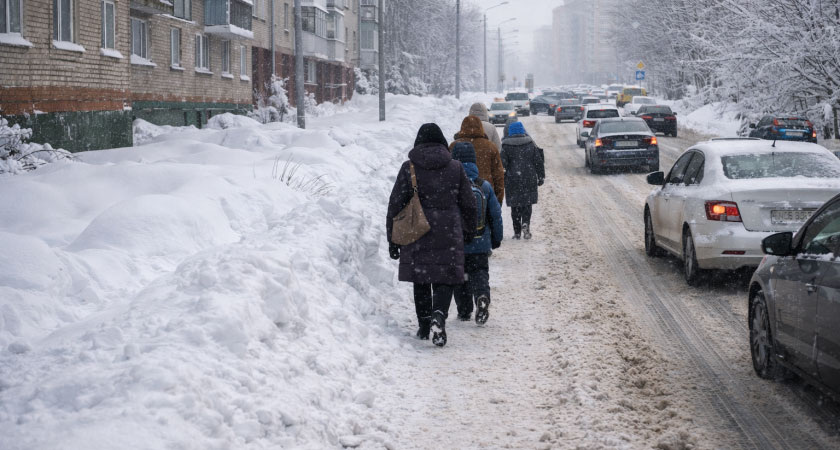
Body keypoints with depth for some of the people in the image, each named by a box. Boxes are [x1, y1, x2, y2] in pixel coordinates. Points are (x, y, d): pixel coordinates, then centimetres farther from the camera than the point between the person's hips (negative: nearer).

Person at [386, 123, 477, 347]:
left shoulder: (409, 168, -1)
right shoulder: (455, 167, 2)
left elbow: (396, 205, -2)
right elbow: (468, 204, 7)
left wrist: (392, 239, 5)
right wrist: (469, 232, 21)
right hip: (448, 234, 0)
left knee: (420, 280, 13)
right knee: (445, 278, 2)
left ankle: (424, 326, 16)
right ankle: (438, 316, -24)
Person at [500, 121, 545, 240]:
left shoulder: (506, 146, -3)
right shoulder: (531, 144, 2)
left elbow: (503, 163, -5)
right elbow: (538, 161, 4)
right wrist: (541, 177, 11)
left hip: (512, 180, -1)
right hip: (529, 179, 1)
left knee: (515, 205, 6)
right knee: (527, 203, 8)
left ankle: (517, 232, 5)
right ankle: (525, 224, -15)